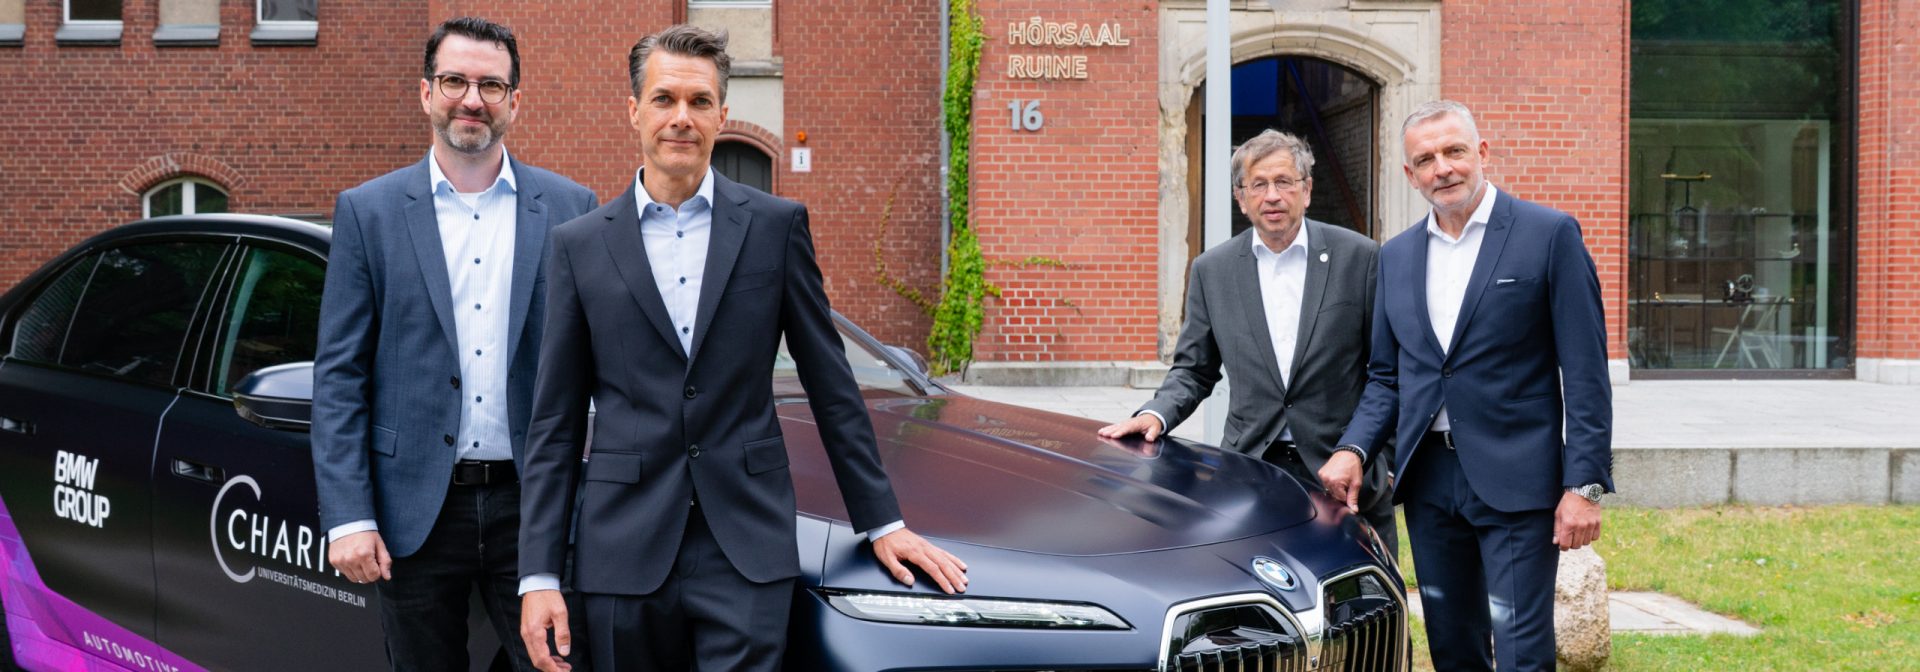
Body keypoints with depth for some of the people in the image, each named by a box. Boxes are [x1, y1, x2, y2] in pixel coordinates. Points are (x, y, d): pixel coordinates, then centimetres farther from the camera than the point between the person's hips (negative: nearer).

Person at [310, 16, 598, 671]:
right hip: (416, 510, 0)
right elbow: (339, 376, 1)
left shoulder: (569, 209, 5)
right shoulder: (367, 212, 3)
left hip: (531, 502, 0)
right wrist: (347, 517, -7)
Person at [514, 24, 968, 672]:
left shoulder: (777, 226, 4)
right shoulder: (580, 244, 5)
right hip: (625, 548, 1)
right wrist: (538, 576, -1)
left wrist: (883, 521, 8)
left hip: (746, 549, -1)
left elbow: (831, 386, 8)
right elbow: (556, 424, 5)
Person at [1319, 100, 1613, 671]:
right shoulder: (1396, 256, 12)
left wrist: (1585, 485, -13)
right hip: (1429, 479, 5)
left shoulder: (1549, 234, -4)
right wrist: (1354, 449, -3)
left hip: (1514, 479, -5)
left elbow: (1585, 372, -6)